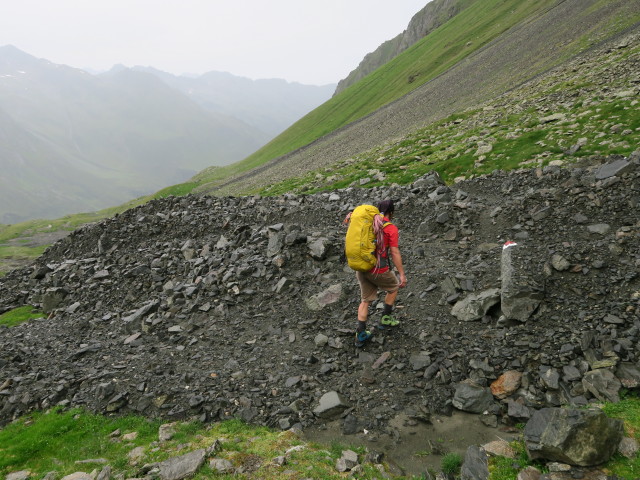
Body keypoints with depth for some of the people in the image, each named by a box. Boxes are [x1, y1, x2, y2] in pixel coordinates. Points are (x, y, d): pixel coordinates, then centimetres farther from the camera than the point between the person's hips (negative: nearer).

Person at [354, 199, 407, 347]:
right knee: (394, 287, 24)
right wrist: (402, 274, -5)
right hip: (378, 270, -5)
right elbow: (395, 253, -11)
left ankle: (360, 335, 15)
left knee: (365, 300, 17)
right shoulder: (391, 228, -9)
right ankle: (385, 318, 29)